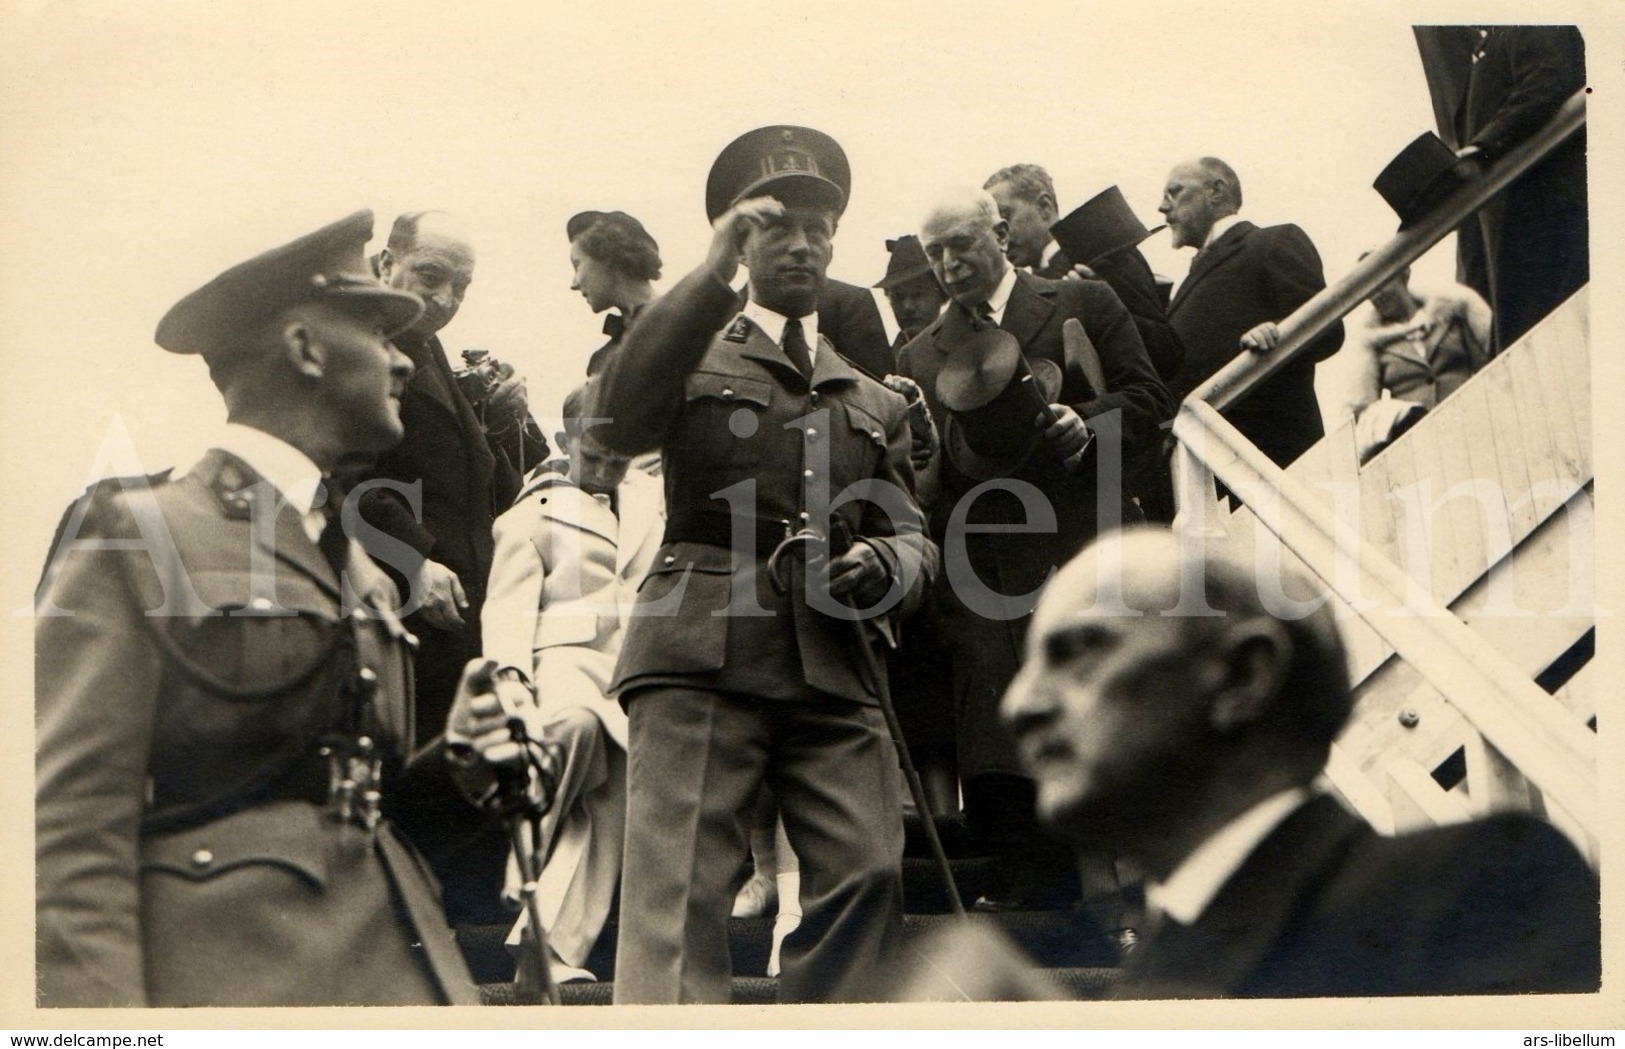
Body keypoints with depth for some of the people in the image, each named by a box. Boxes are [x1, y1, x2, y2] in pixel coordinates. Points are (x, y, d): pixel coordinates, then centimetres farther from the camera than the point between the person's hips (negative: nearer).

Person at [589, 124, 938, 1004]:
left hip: (833, 666, 4)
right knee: (678, 887, -12)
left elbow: (911, 536, 24)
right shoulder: (694, 355, 15)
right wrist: (714, 271, -10)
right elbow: (618, 418, -7)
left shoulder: (875, 402, 27)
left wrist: (885, 564, -1)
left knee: (867, 875, -9)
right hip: (702, 647, -4)